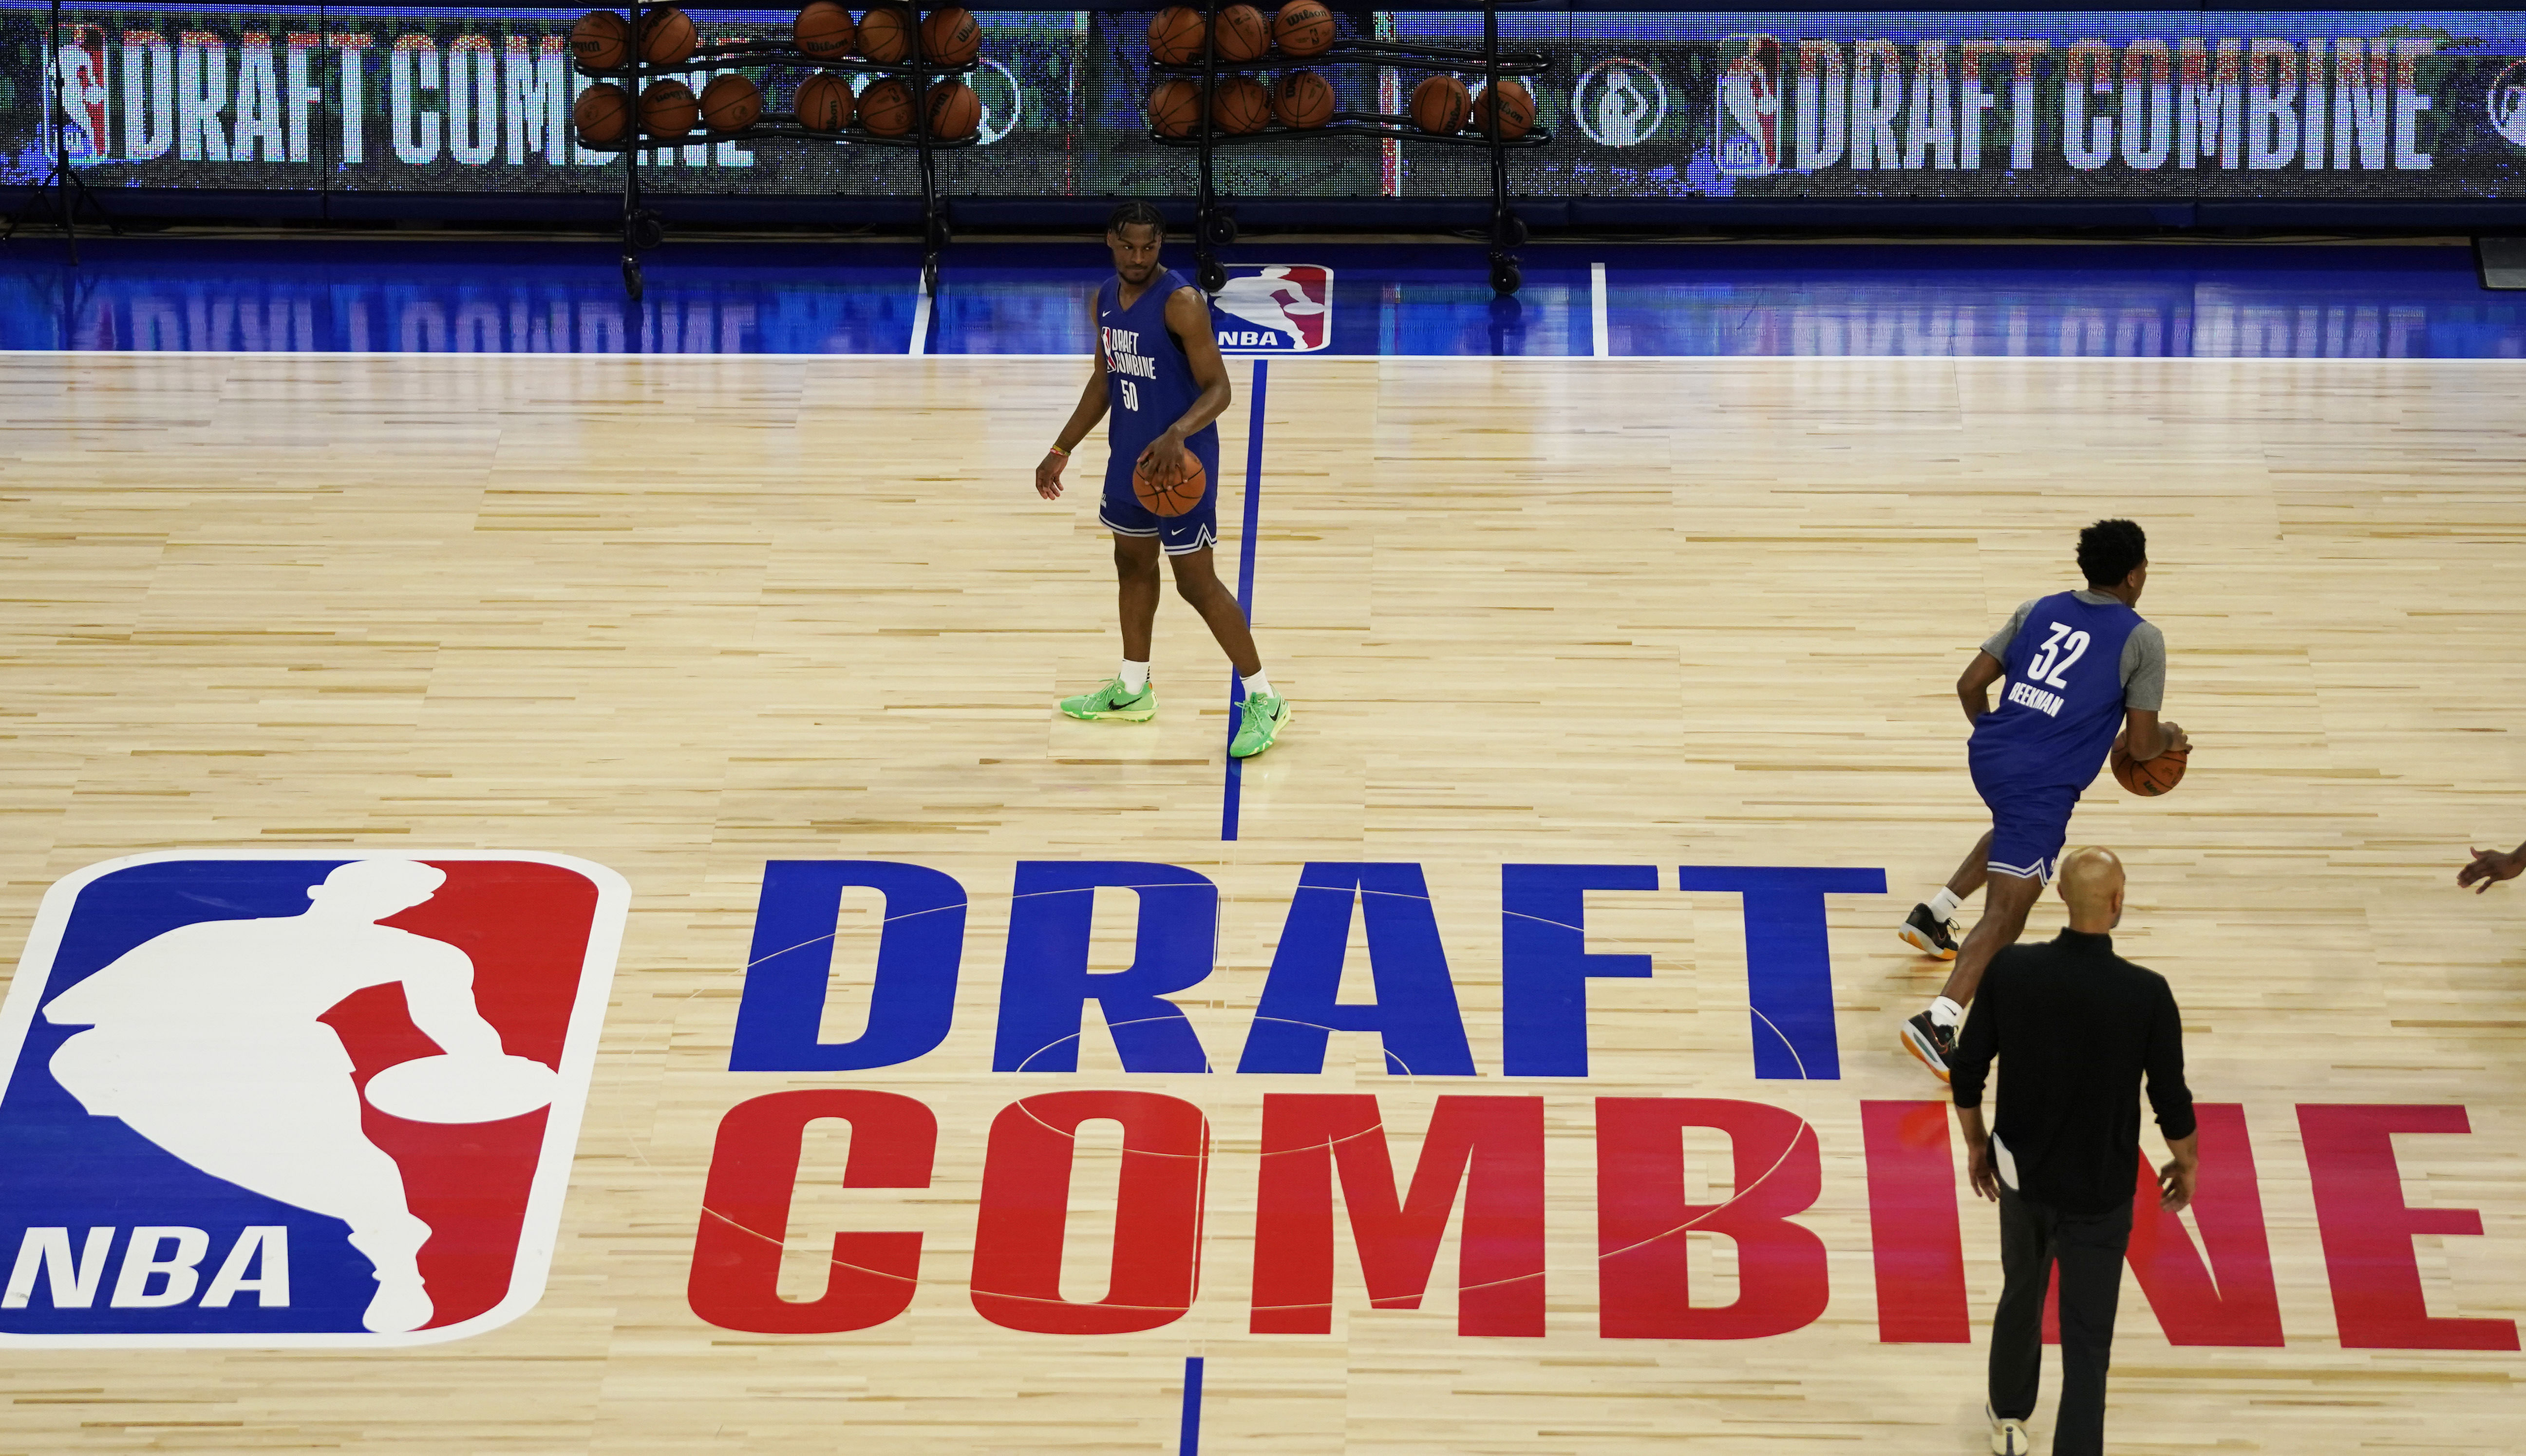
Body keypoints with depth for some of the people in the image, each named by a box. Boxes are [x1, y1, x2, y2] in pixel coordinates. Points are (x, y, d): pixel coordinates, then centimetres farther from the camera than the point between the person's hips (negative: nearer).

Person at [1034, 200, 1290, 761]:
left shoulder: (1181, 302, -20)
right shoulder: (1107, 299, 5)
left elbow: (1217, 388, -22)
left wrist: (1177, 434, -39)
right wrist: (1061, 451, 17)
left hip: (1179, 461, -8)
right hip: (1129, 456, 8)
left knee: (1196, 581, -7)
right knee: (1133, 563, 19)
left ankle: (1264, 701, 1)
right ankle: (1133, 690, 35)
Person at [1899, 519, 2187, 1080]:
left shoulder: (2038, 611, 13)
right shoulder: (2142, 641, -2)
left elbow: (1970, 685, 11)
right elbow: (2141, 746, -2)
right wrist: (2170, 739, 21)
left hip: (1989, 755, 7)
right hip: (2043, 783, -7)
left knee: (2018, 831, 39)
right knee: (2007, 913, -8)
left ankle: (1934, 913, 34)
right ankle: (1939, 1021, -25)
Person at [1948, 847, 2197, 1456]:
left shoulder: (2010, 970, -15)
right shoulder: (2146, 993, -22)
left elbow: (1967, 1073, -5)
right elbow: (2171, 1101, -12)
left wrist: (1976, 1144, 13)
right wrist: (2187, 1165, 8)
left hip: (2023, 1172, 4)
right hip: (2100, 1190, -4)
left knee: (2021, 1294, 29)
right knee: (2087, 1341, 4)